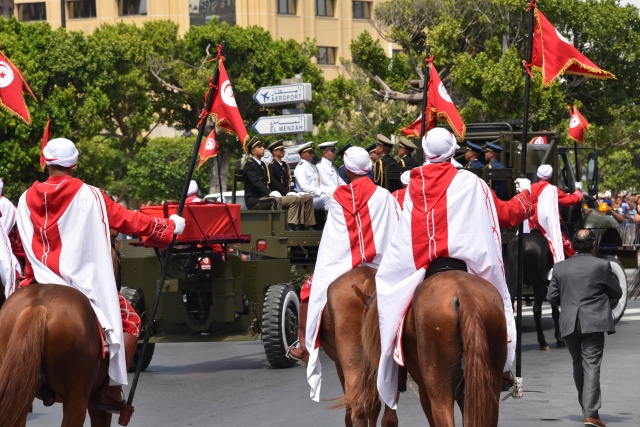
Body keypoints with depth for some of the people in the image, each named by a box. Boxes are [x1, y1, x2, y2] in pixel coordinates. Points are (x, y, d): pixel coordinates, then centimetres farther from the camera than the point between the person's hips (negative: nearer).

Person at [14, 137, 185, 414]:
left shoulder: (27, 200, 4)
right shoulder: (90, 196, -6)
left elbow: (26, 248, 9)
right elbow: (130, 221, -2)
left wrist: (30, 277, 23)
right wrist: (169, 226, 11)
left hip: (41, 283, 4)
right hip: (85, 284, -3)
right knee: (129, 321, 9)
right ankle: (112, 389, -2)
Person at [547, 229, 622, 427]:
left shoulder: (560, 268, 3)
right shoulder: (602, 265, -5)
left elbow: (551, 297, 6)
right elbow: (617, 293, 4)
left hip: (569, 325, 3)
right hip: (594, 323, -3)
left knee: (578, 365, 17)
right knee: (591, 366, -6)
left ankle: (587, 408, 25)